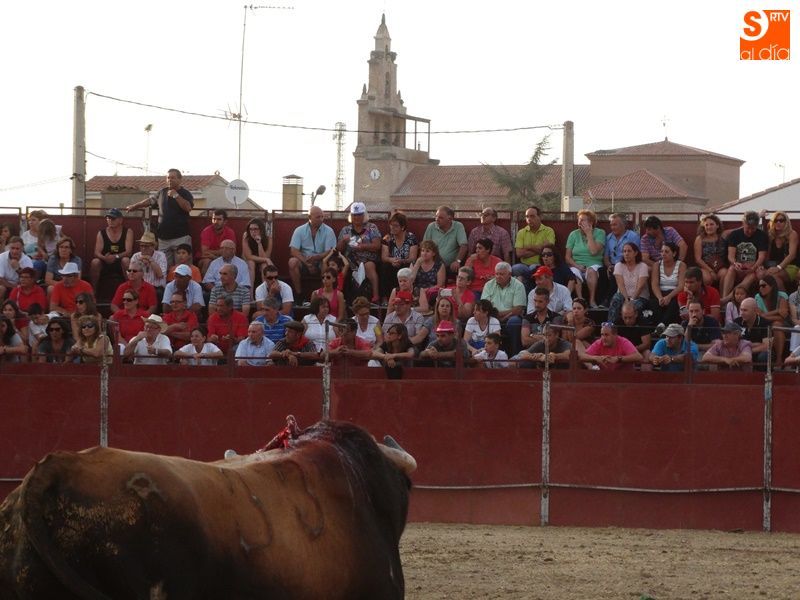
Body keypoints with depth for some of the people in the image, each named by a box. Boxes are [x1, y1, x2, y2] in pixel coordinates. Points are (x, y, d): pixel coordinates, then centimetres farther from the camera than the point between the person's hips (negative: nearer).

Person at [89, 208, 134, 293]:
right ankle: (93, 291, -19)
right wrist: (104, 258, -31)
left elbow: (128, 252, -15)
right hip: (105, 263, 1)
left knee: (126, 260, -35)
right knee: (95, 262, -29)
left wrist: (116, 256, -33)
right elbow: (97, 252, -7)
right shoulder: (101, 233, 1)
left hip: (120, 263, -1)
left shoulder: (128, 232, -5)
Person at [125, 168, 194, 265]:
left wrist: (176, 196, -18)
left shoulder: (185, 193, 1)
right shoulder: (162, 192, 15)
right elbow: (150, 200, 30)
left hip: (180, 237, -5)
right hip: (163, 238, 5)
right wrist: (134, 206, 35)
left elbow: (188, 208, -16)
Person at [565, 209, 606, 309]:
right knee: (575, 274, -33)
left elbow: (594, 251, -13)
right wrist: (577, 266, -10)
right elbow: (568, 257, 8)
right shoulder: (574, 234, 12)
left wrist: (589, 234, -7)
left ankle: (592, 300, -28)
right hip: (576, 264, 1)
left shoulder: (599, 233, 4)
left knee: (591, 271, -36)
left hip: (593, 264, -1)